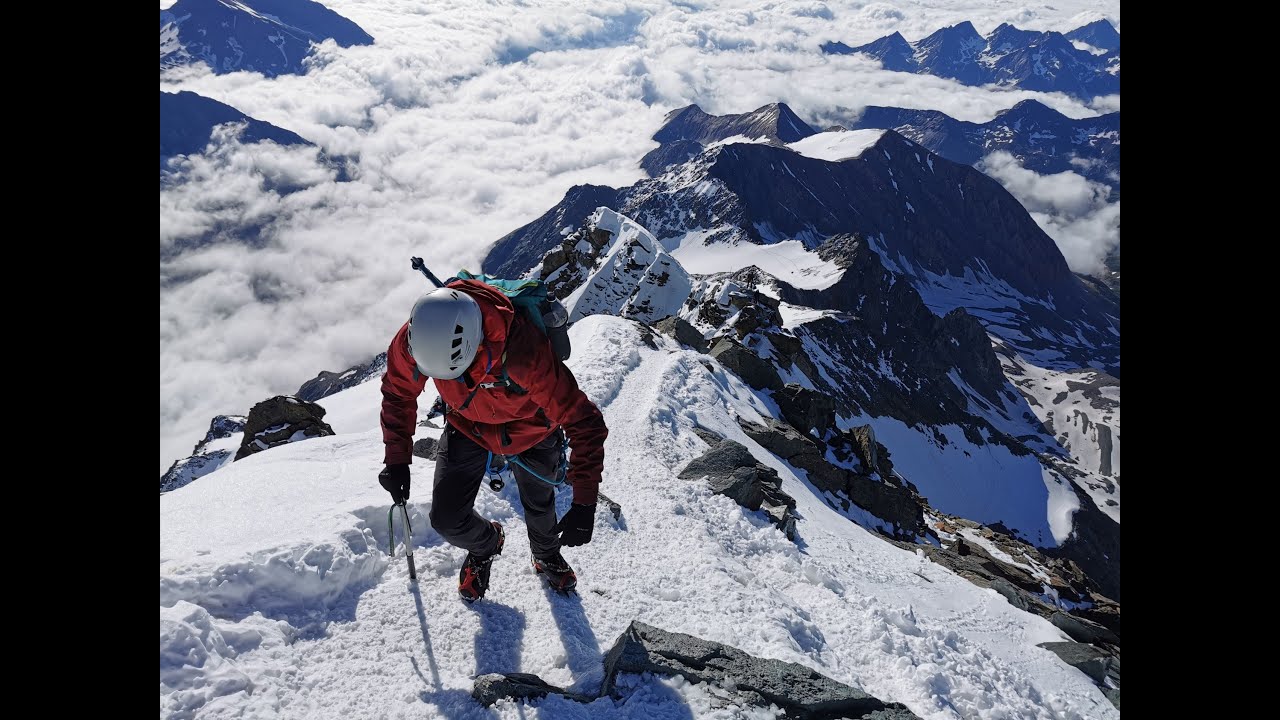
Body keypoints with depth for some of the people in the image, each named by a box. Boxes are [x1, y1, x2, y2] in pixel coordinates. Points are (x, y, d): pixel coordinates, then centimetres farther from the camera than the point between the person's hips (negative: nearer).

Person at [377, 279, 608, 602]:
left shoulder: (526, 353, -45)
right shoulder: (412, 341, -33)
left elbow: (585, 423, -37)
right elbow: (398, 393, -8)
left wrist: (584, 504, -38)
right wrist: (396, 458, -8)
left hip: (530, 431, -2)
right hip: (466, 427, 2)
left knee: (539, 505, 20)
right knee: (447, 520, 0)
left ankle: (547, 555, 56)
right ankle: (484, 545, 37)